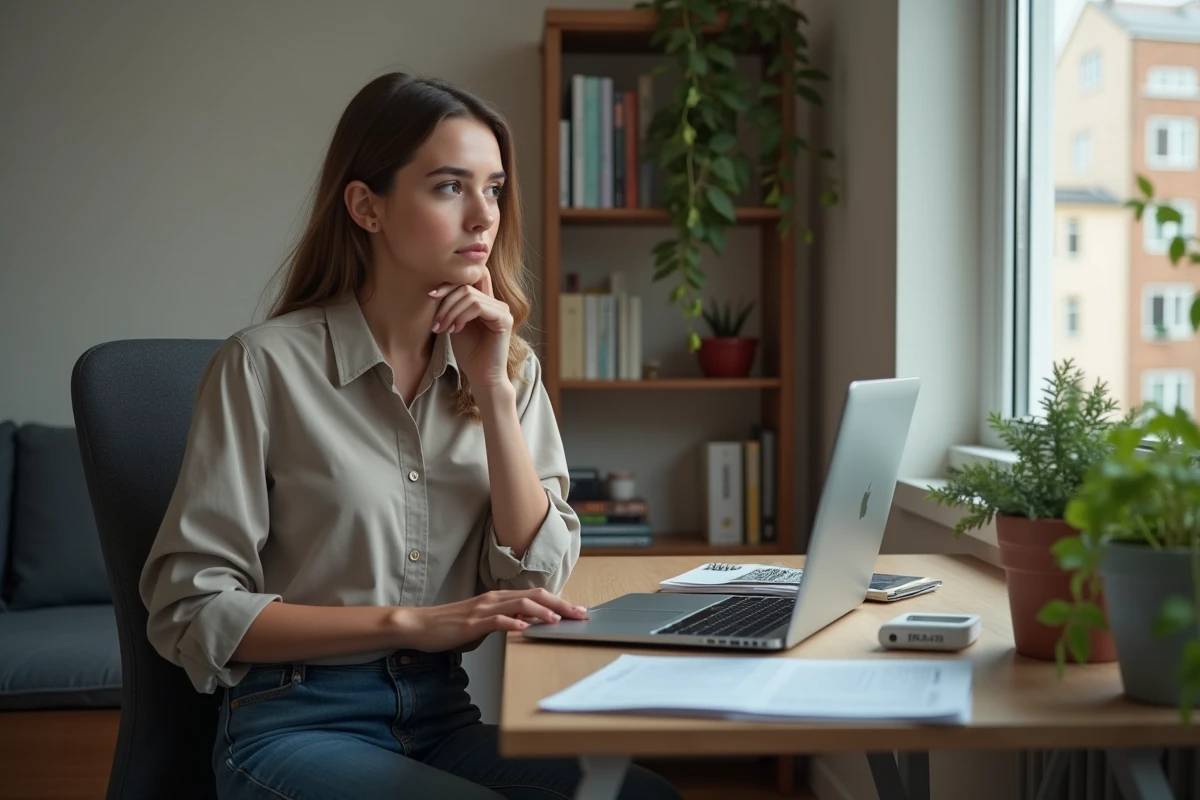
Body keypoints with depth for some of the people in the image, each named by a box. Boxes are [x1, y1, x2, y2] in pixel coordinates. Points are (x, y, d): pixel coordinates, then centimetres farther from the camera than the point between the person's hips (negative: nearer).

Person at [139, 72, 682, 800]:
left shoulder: (509, 364, 6)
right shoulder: (267, 363, -9)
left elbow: (538, 579, -1)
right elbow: (191, 609, -10)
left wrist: (494, 392, -10)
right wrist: (409, 623, -17)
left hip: (445, 712, 4)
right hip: (297, 726, -4)